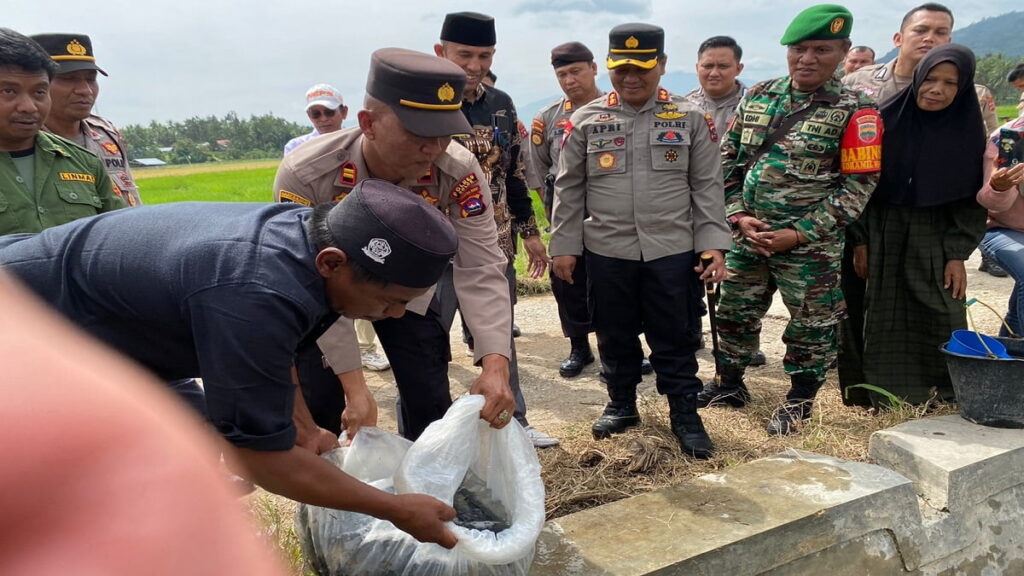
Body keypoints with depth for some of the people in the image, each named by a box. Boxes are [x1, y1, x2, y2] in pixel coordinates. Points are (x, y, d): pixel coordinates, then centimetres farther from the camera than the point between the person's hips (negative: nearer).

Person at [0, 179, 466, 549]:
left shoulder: (309, 229, -13)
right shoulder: (250, 297, -41)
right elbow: (264, 457, -31)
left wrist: (305, 430, 8)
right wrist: (397, 510, -22)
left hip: (104, 327, 8)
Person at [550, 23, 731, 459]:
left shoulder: (691, 119, 3)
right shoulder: (585, 121, 4)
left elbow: (707, 186, 3)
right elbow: (568, 190, 5)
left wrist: (712, 244, -4)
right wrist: (564, 246, 1)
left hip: (673, 251, -1)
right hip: (605, 252, 1)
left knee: (675, 339, 7)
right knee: (615, 336, 13)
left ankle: (684, 414, 22)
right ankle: (622, 404, 32)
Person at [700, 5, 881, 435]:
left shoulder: (854, 111, -7)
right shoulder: (758, 96, 6)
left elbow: (858, 185, -10)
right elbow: (729, 160, 8)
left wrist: (799, 234, -15)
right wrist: (738, 216, -6)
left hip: (810, 244, -4)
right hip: (747, 234, 4)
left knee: (811, 324, 8)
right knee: (735, 312, 15)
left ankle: (800, 399, 28)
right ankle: (730, 383, 34)